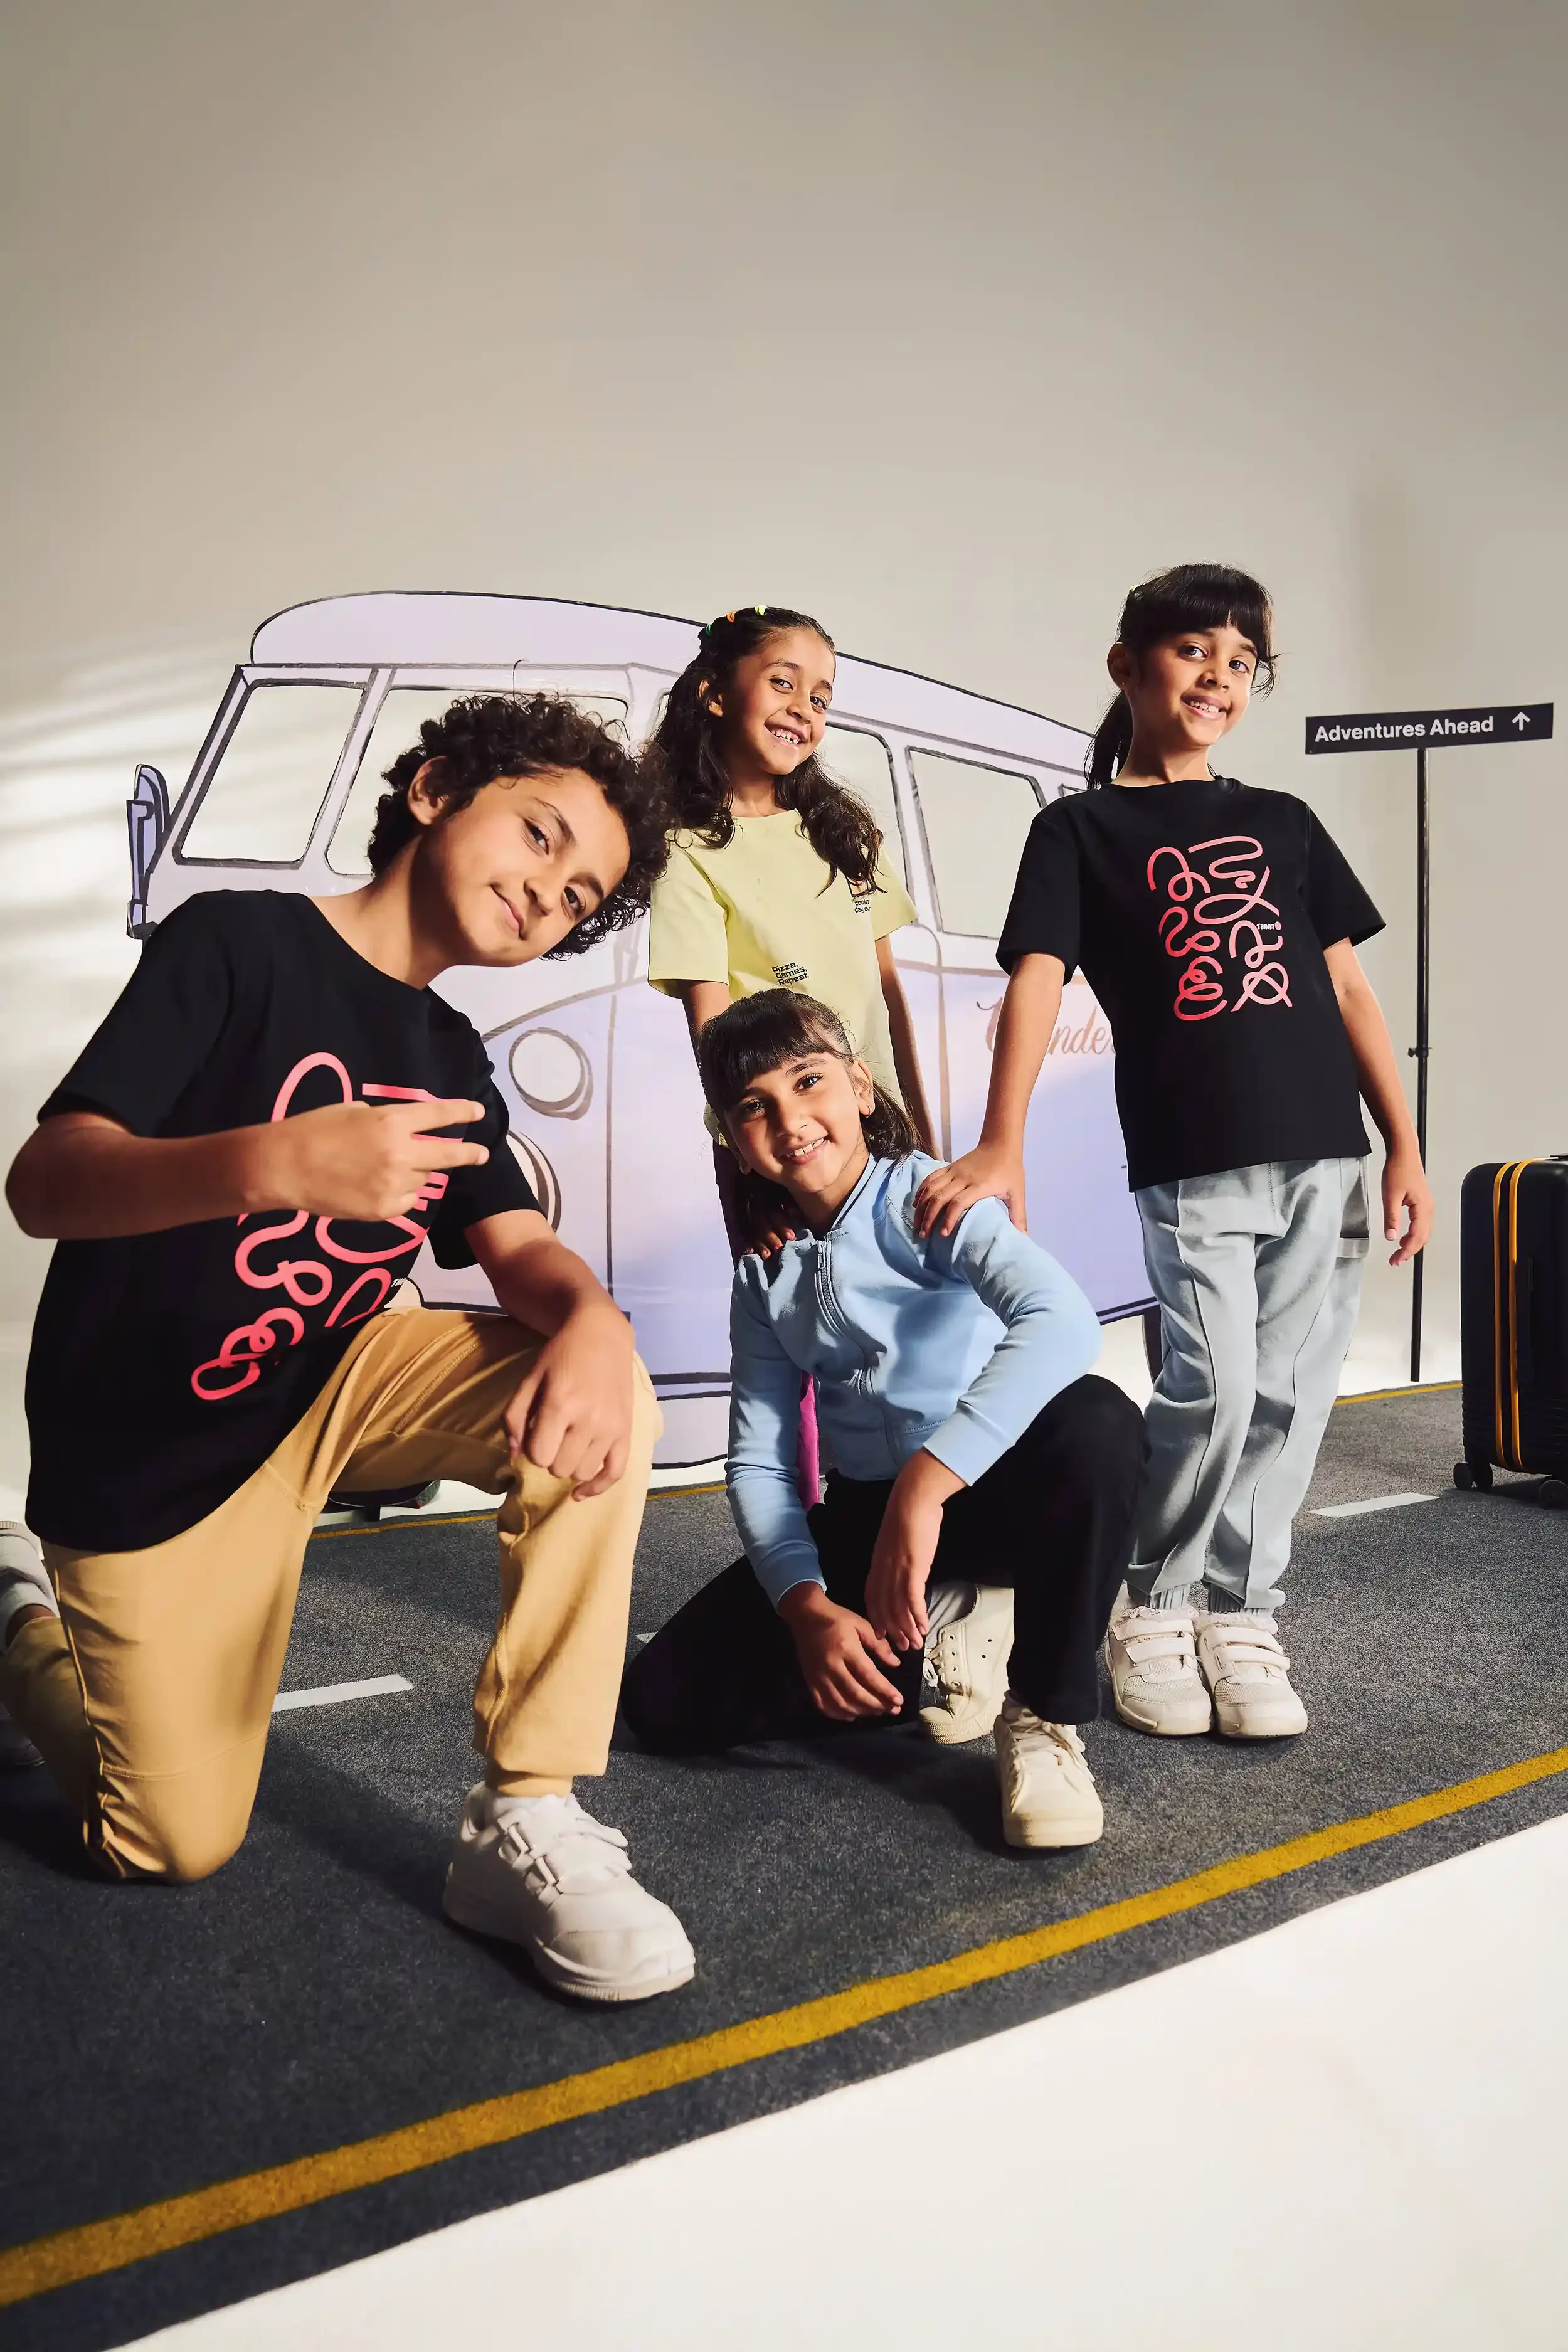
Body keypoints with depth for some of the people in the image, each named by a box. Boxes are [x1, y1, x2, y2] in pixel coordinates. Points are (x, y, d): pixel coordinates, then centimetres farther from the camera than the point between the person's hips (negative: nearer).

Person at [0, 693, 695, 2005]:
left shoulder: (450, 1059, 4)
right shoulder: (235, 942, -15)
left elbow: (523, 1249, -9)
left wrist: (592, 1322, -34)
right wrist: (273, 1163, -44)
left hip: (335, 1383, 5)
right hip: (146, 1451, -5)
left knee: (608, 1404, -20)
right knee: (176, 1850, 3)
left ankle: (526, 1825, -15)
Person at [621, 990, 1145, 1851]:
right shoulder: (765, 1274, 1)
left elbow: (1063, 1322, -36)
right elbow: (758, 1462, -1)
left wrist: (923, 1487, -41)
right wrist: (807, 1609, -18)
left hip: (996, 1486, -4)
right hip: (866, 1513, 5)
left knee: (1096, 1421, -39)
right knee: (664, 1699, -8)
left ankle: (1043, 1718, -19)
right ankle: (924, 1643, 9)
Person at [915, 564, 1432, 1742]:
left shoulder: (1285, 824, 17)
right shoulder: (1080, 829, 5)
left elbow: (1348, 989, 15)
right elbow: (1036, 981, -8)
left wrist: (1405, 1146, 8)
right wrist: (1002, 1145, -21)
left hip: (1323, 1155, 4)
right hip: (1189, 1160, -4)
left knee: (1289, 1395, 4)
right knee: (1214, 1387, -12)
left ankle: (1240, 1615, 19)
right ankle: (1157, 1609, 10)